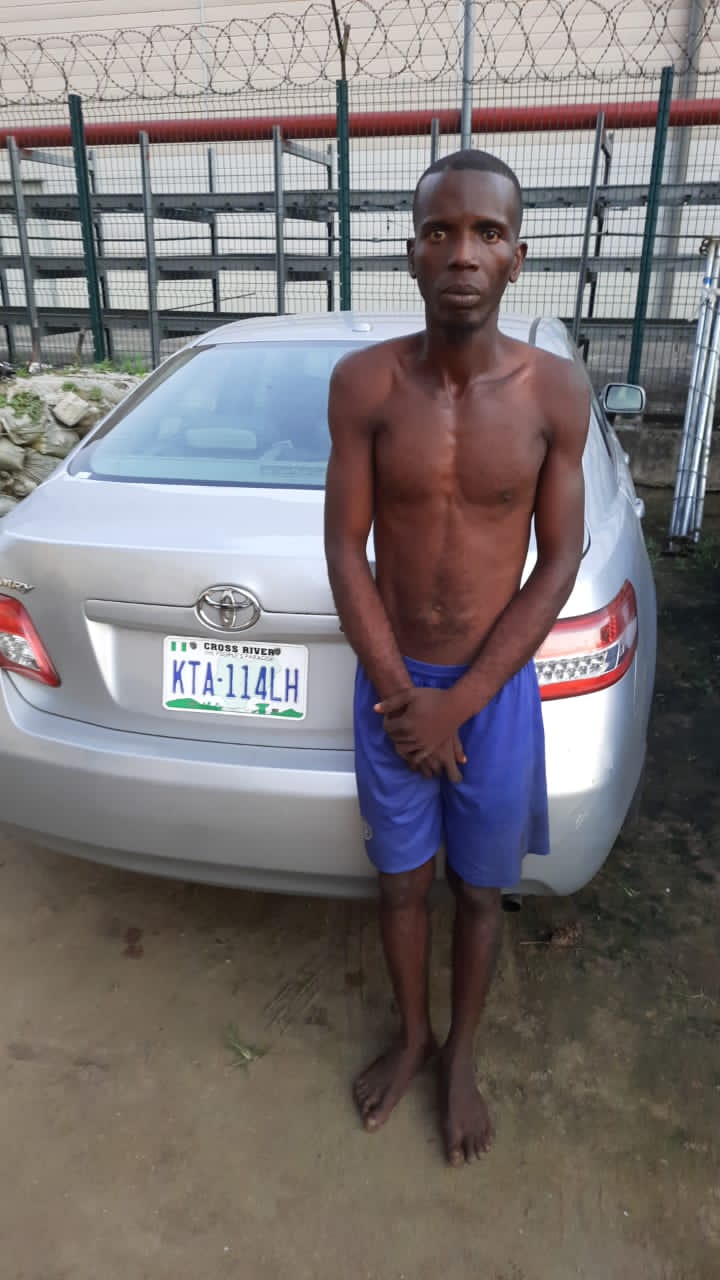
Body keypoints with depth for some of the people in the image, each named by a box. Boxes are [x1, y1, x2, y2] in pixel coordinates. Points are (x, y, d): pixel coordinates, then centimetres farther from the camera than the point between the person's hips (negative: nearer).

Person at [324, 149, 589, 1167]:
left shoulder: (557, 391, -9)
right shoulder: (363, 384, -9)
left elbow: (559, 564, -8)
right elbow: (345, 551, -7)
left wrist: (459, 702, -14)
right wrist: (400, 695, -12)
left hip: (496, 690, 0)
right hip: (391, 686, 1)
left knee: (480, 892, 17)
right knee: (403, 882, 18)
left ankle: (462, 1056, 45)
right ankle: (412, 1035, 47)